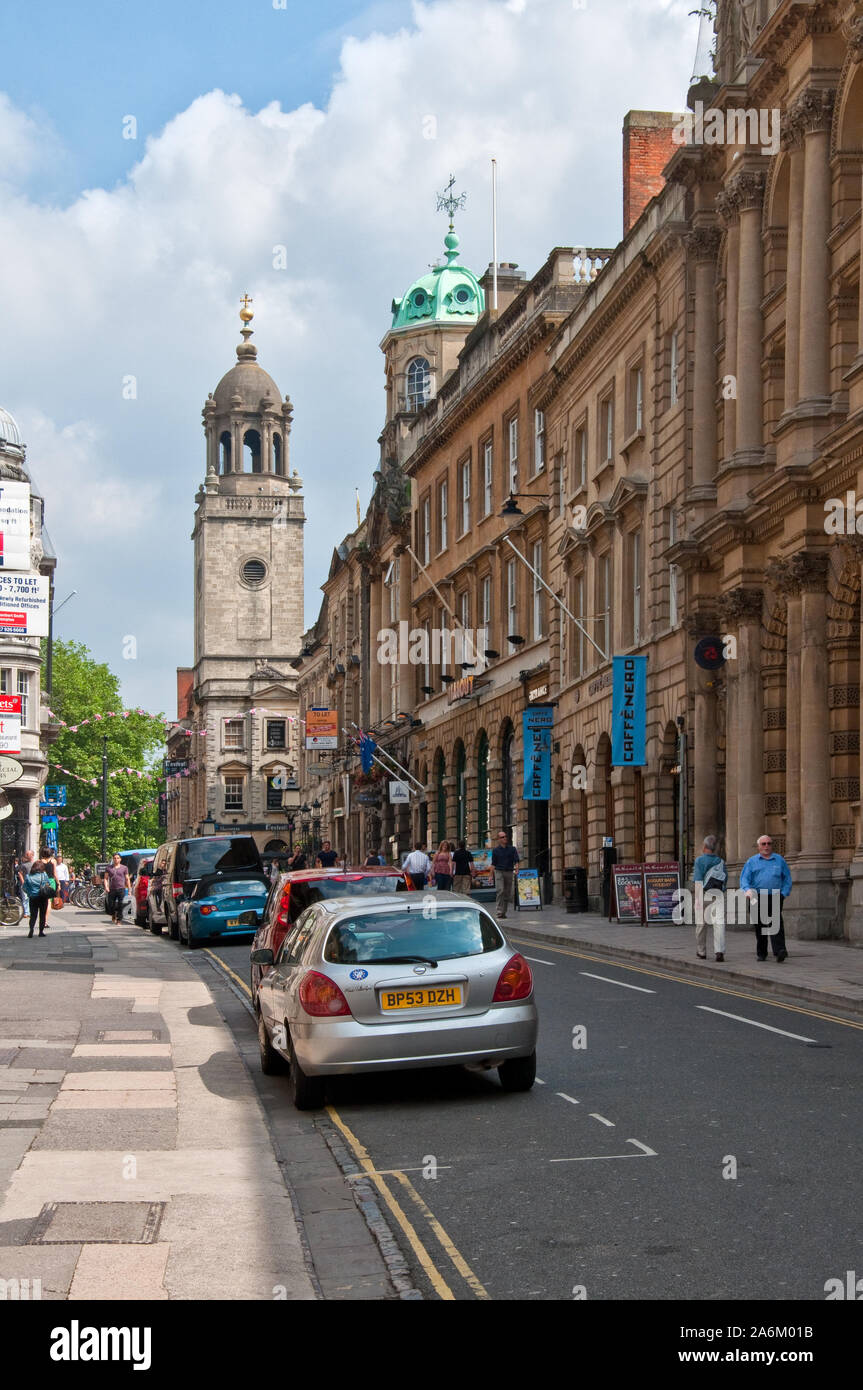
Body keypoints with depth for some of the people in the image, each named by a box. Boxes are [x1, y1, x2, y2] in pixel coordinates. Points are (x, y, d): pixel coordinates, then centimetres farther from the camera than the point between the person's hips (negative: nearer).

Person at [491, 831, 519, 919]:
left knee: (507, 892, 4)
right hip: (499, 872, -2)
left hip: (509, 872, 2)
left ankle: (504, 912, 13)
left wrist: (516, 868, -18)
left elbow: (516, 860, 1)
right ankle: (499, 911, -18)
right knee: (500, 891, -16)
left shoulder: (512, 849, 8)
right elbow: (493, 864, 7)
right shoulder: (496, 850, 5)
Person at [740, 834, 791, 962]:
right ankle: (761, 953, 18)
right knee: (759, 926, 6)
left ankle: (780, 951, -28)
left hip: (775, 898, -1)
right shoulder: (752, 861, 11)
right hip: (758, 898, 1)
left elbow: (787, 879, 14)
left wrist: (784, 893, 0)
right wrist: (747, 889, -18)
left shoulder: (779, 860, 13)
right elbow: (744, 878, 2)